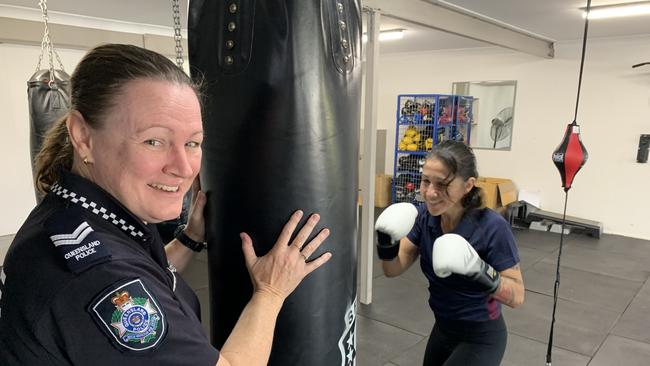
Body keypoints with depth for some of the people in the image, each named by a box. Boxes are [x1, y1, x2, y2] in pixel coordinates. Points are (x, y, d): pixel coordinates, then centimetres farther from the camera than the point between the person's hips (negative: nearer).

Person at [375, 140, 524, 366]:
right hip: (443, 329, 5)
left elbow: (517, 296, -20)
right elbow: (394, 269, -10)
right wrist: (387, 244, -29)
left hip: (480, 338, -5)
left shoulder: (492, 227, -27)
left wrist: (483, 273, -38)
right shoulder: (425, 216, -12)